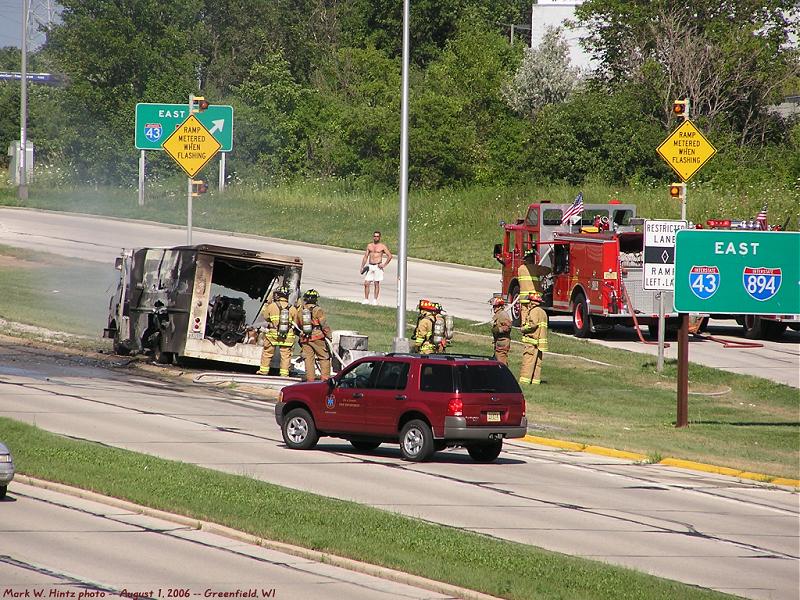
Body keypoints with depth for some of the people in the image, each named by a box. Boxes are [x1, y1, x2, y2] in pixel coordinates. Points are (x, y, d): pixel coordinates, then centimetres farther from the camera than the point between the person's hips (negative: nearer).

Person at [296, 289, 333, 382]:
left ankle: (310, 378, 1)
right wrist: (328, 336, -3)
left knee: (308, 358, 5)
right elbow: (324, 325, -10)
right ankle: (325, 376, -3)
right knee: (324, 358, 3)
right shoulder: (318, 310, -8)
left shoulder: (300, 310, 8)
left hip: (305, 339, 4)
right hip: (318, 338, -4)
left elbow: (298, 325, 20)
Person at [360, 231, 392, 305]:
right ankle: (366, 300, 5)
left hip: (378, 267, -4)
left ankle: (375, 300, 4)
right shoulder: (369, 245, 11)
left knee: (376, 284, -1)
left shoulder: (382, 246, 0)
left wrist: (384, 265, -8)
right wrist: (362, 267, 6)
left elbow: (390, 256, 0)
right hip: (370, 266, 4)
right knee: (366, 283, -2)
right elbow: (365, 257, 14)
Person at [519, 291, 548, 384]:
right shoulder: (542, 312, 19)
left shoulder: (534, 311, -11)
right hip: (540, 341, 9)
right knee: (537, 362, 10)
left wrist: (523, 328, -7)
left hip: (532, 340, -9)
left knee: (528, 361, -11)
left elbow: (533, 324, -20)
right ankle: (536, 379, 11)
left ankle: (524, 380, -15)